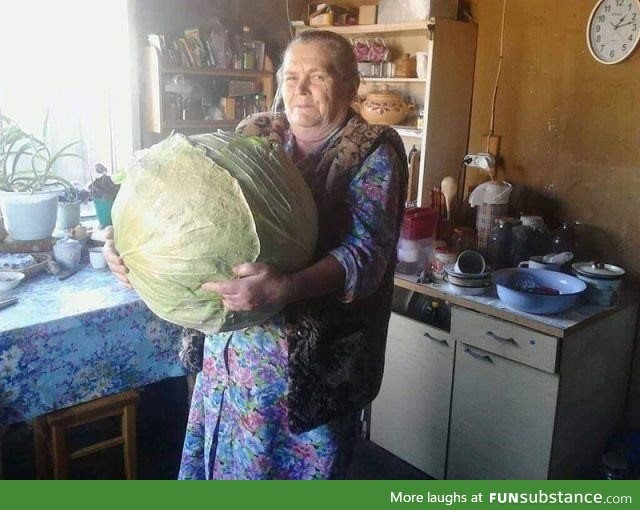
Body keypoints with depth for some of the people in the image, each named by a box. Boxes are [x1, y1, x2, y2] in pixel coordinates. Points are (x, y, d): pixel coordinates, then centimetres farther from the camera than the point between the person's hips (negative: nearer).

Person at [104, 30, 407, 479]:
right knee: (228, 456, 19)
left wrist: (288, 287, -39)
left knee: (303, 463, 14)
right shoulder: (255, 134, 5)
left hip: (317, 353, -4)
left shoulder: (373, 152, -8)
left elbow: (367, 250, -21)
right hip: (235, 341, 4)